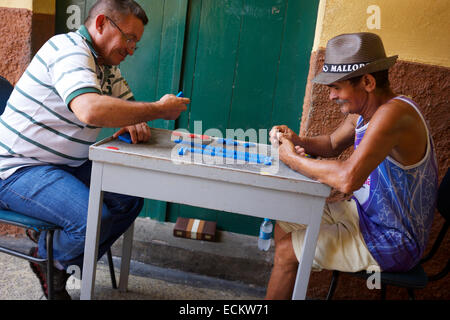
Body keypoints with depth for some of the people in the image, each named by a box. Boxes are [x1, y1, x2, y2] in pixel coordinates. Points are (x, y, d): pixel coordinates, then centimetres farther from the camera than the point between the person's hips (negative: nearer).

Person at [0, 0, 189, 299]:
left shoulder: (107, 65, 11)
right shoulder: (69, 48, -20)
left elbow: (129, 104, 17)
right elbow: (90, 110, -39)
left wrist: (135, 123, -10)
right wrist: (157, 110, -29)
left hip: (67, 164, 10)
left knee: (130, 200, -1)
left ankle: (61, 266, 14)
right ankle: (47, 258, 7)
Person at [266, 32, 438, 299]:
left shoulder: (393, 113, -29)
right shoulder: (362, 112, 0)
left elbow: (347, 179, -40)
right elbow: (332, 144, 17)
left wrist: (293, 159, -25)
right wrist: (296, 140, -4)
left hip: (392, 244, -9)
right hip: (364, 214, 9)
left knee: (287, 250, -10)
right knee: (284, 225, 12)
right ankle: (286, 289, 30)